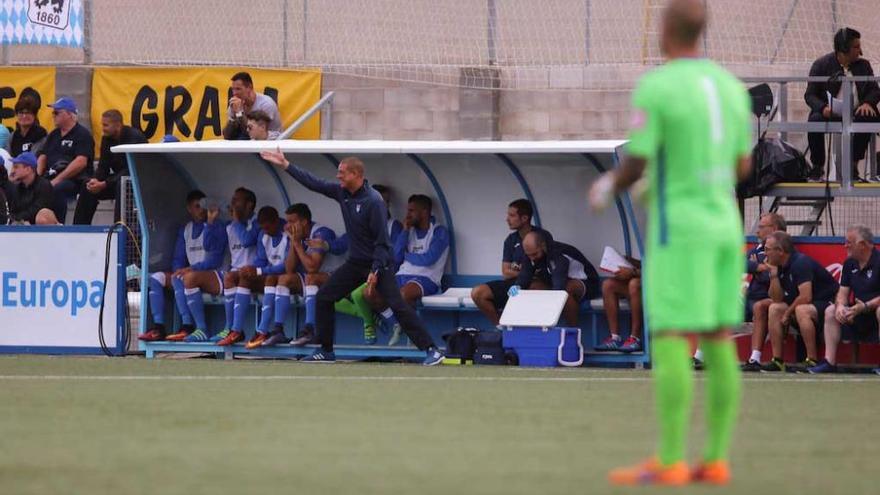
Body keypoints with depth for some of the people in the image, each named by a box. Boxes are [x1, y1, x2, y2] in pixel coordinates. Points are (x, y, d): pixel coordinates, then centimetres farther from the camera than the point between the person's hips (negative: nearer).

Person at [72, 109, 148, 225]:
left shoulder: (134, 137, -21)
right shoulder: (107, 139, 2)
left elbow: (131, 170, -26)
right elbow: (103, 167, 2)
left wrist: (104, 184, -30)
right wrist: (96, 180, -22)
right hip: (119, 178, 8)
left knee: (121, 184, -38)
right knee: (88, 186, -8)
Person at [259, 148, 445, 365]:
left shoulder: (373, 201, -21)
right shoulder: (342, 192, 1)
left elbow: (382, 241, -20)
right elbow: (313, 183, 12)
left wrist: (375, 272, -25)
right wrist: (285, 165, 12)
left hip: (378, 262, -8)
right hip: (355, 262, 8)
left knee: (397, 305, -18)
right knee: (324, 297, 7)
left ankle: (431, 350, -19)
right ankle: (326, 351, 17)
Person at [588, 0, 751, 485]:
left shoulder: (654, 88, -13)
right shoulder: (730, 86, 9)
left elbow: (635, 164, -13)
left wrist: (607, 189, 9)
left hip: (678, 229, -7)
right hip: (725, 226, 7)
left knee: (670, 341, -7)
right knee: (718, 343, 6)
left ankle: (670, 462, -11)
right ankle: (716, 460, 5)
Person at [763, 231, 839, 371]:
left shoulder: (800, 263, -21)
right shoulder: (780, 267, 6)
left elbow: (806, 297, -29)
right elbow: (777, 299, 4)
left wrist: (788, 313, -15)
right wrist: (773, 275, -7)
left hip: (827, 303, -9)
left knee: (802, 310, -35)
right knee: (774, 309, -1)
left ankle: (812, 360, -32)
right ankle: (777, 360, -4)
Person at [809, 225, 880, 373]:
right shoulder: (850, 264, 8)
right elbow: (843, 292, 8)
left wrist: (865, 307, -32)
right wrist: (840, 306, -14)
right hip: (859, 312, 8)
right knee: (831, 311, -5)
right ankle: (830, 362, -11)